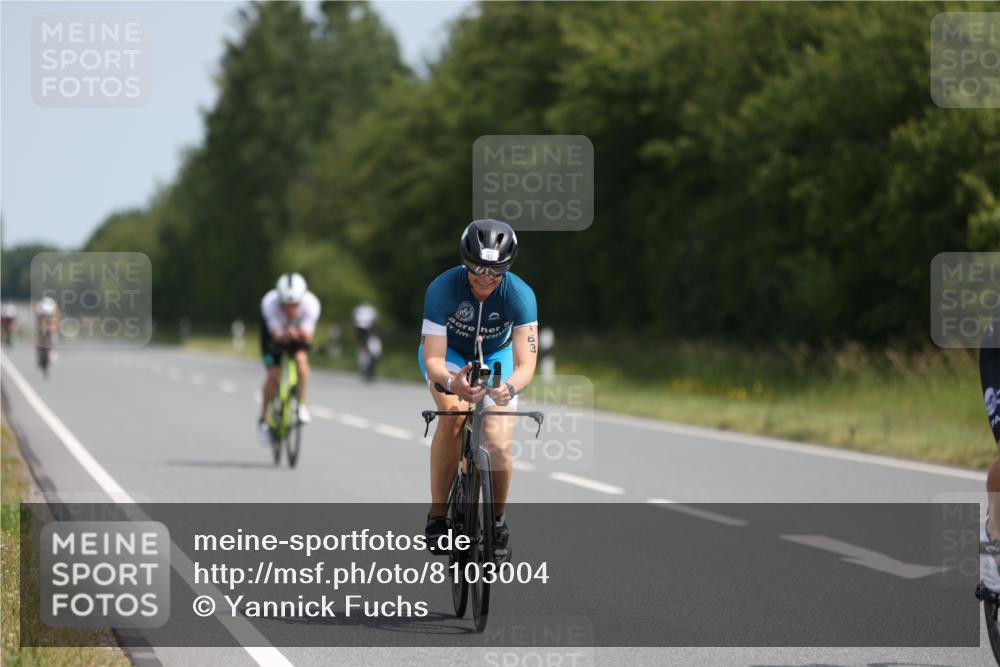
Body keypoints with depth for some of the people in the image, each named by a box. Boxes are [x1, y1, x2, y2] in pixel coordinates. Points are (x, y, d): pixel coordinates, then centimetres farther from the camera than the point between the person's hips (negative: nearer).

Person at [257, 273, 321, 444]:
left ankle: (302, 406, -13)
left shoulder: (311, 304, -36)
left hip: (298, 330, 1)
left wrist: (303, 334, -59)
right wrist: (286, 335, -60)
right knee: (273, 375, -13)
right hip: (274, 332, -1)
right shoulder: (269, 303, -38)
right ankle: (263, 420, 6)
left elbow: (308, 337, -36)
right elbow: (277, 336, -38)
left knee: (301, 358, -29)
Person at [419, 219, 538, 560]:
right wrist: (452, 382, -58)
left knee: (499, 445, -16)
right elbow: (433, 360, -35)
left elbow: (526, 365, -37)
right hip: (449, 353, -1)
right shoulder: (443, 288, -33)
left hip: (495, 355, 1)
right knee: (453, 412, -32)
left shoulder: (519, 295, -31)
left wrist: (509, 387, -60)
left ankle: (499, 520, 13)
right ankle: (437, 515, -21)